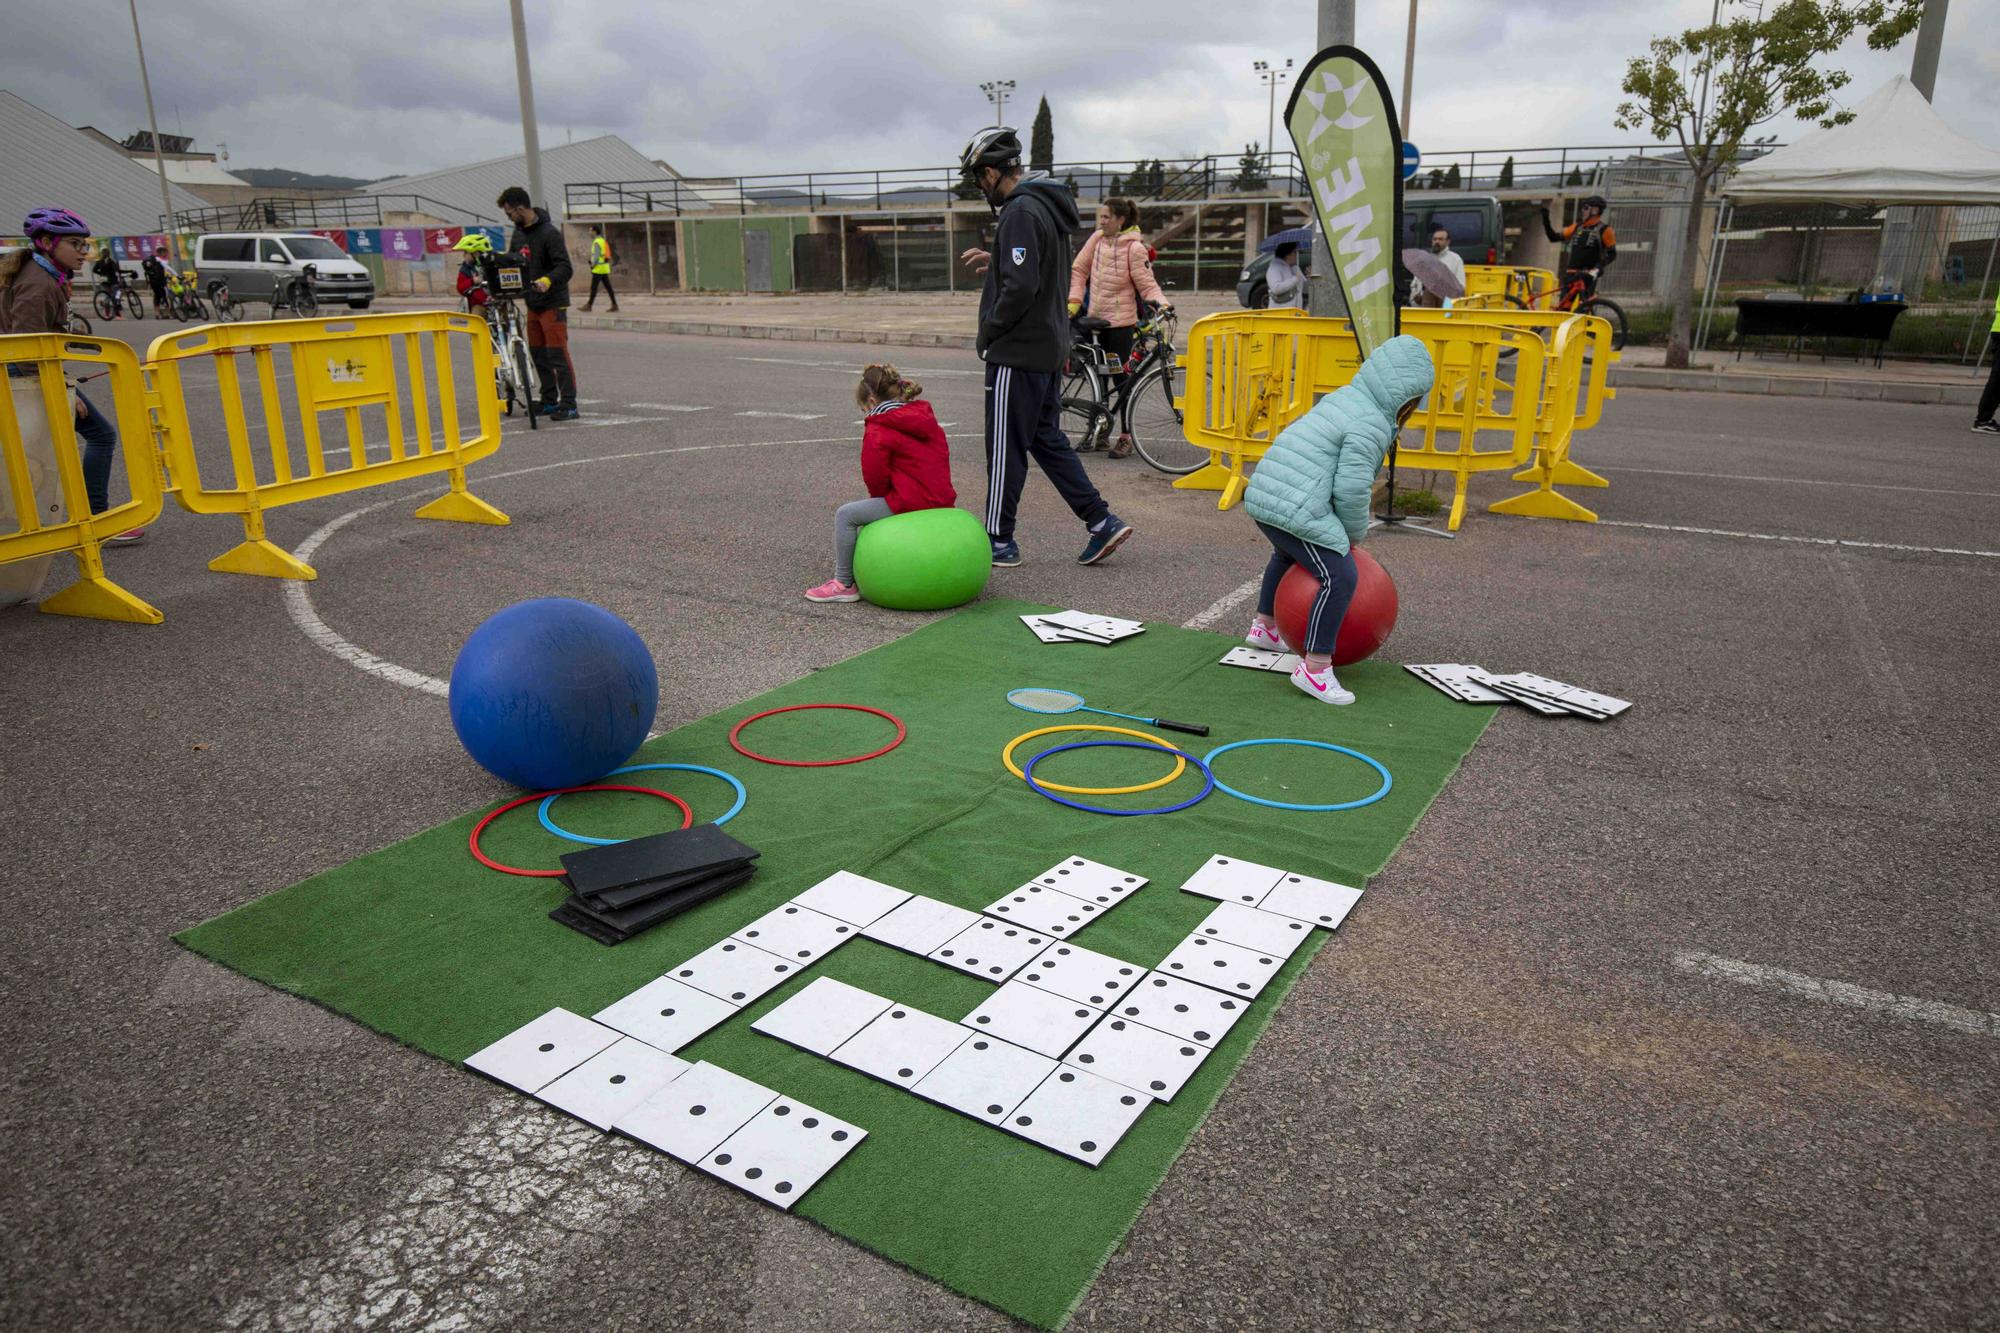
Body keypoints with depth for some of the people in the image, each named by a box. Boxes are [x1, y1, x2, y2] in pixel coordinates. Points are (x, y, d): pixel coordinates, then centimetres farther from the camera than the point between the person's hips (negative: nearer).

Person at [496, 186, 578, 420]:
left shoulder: (549, 233, -14)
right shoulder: (518, 234, 11)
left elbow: (565, 267, -22)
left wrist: (548, 280, -38)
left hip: (553, 303, -8)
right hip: (532, 304, 8)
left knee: (557, 354, -9)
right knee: (538, 354, 11)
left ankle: (568, 404, -7)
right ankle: (549, 401, 19)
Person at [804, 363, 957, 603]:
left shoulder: (878, 431, -7)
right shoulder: (928, 419, 18)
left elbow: (874, 477, -10)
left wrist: (880, 497, 13)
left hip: (910, 503, -9)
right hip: (943, 500, 9)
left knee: (845, 514, -1)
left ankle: (844, 584, 3)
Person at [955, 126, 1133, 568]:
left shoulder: (1021, 212, -17)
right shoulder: (1049, 206, 14)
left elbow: (1021, 287, -25)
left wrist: (988, 332, -12)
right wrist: (995, 261, 17)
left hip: (1017, 352, -10)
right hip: (1049, 348, 10)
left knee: (1005, 449, 0)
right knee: (1047, 440, 15)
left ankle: (998, 540, 9)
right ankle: (1101, 522, 12)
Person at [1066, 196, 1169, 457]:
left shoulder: (1134, 247, -11)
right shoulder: (1097, 239, 3)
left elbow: (1146, 284, -10)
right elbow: (1078, 269, 11)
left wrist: (1161, 302, -27)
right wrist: (1074, 301, 3)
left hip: (1122, 322, -6)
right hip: (1098, 319, 6)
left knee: (1123, 379, -2)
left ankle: (1126, 436, 6)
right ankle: (1100, 429, 25)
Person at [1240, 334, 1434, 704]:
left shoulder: (1343, 398, 18)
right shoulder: (1370, 425, -12)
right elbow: (1351, 490, -17)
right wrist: (1353, 534, 1)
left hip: (1263, 495, 11)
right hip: (1295, 509, -11)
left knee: (1287, 556, 36)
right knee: (1339, 576, -13)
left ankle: (1263, 626, 54)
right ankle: (1314, 667, -13)